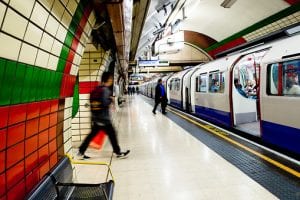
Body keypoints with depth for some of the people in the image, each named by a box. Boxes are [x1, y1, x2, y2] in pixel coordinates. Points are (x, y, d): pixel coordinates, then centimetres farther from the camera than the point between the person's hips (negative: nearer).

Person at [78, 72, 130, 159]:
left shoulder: (96, 89, 11)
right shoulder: (105, 89, -15)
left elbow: (91, 100, 15)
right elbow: (105, 103, -25)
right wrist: (111, 99, -7)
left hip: (95, 117, 9)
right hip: (103, 117, -8)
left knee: (92, 134, 15)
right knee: (112, 133, 5)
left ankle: (81, 152, 18)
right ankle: (118, 152, 18)